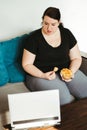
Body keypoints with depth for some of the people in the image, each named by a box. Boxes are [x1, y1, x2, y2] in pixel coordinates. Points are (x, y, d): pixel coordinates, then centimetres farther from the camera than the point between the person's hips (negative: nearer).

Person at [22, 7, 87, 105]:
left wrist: (71, 72, -12)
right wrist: (43, 75, -21)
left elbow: (76, 58, 8)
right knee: (64, 100, -30)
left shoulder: (66, 34, 5)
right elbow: (26, 64, -4)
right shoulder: (34, 38, -6)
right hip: (41, 74, -4)